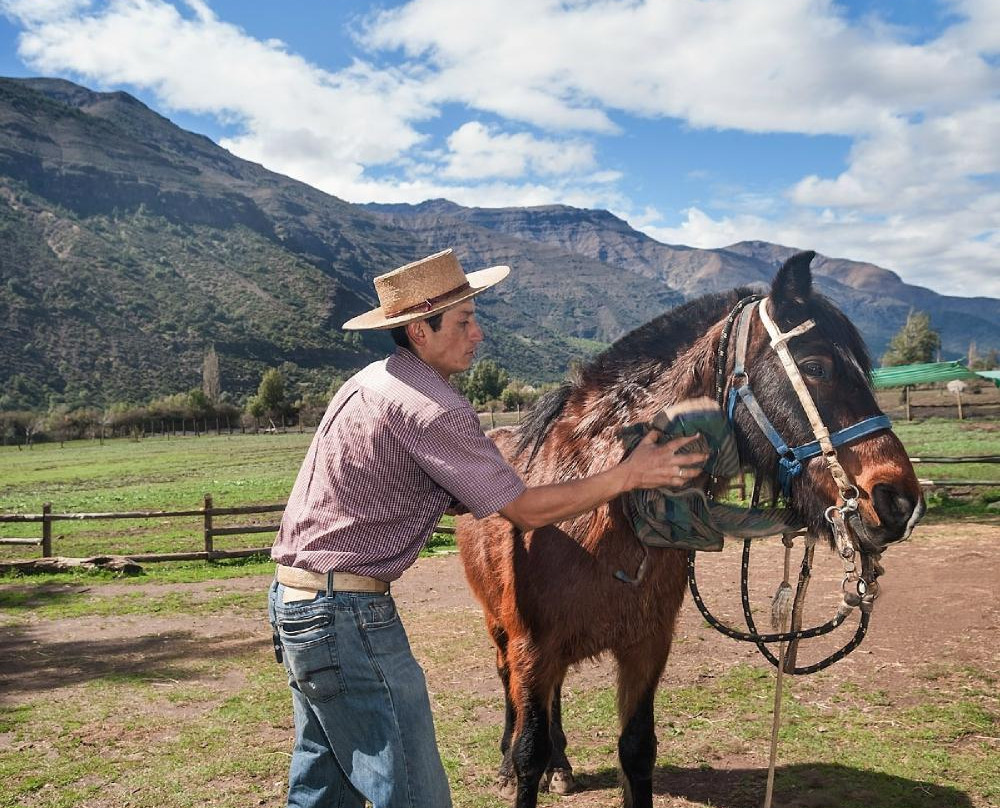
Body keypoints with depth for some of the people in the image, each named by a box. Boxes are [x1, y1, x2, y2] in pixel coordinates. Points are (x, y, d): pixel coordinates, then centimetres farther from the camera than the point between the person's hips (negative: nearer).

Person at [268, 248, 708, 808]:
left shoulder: (375, 381, 11)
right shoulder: (429, 407, -20)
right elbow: (526, 511, -16)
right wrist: (629, 474, -10)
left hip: (297, 602, 11)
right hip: (346, 614, -11)